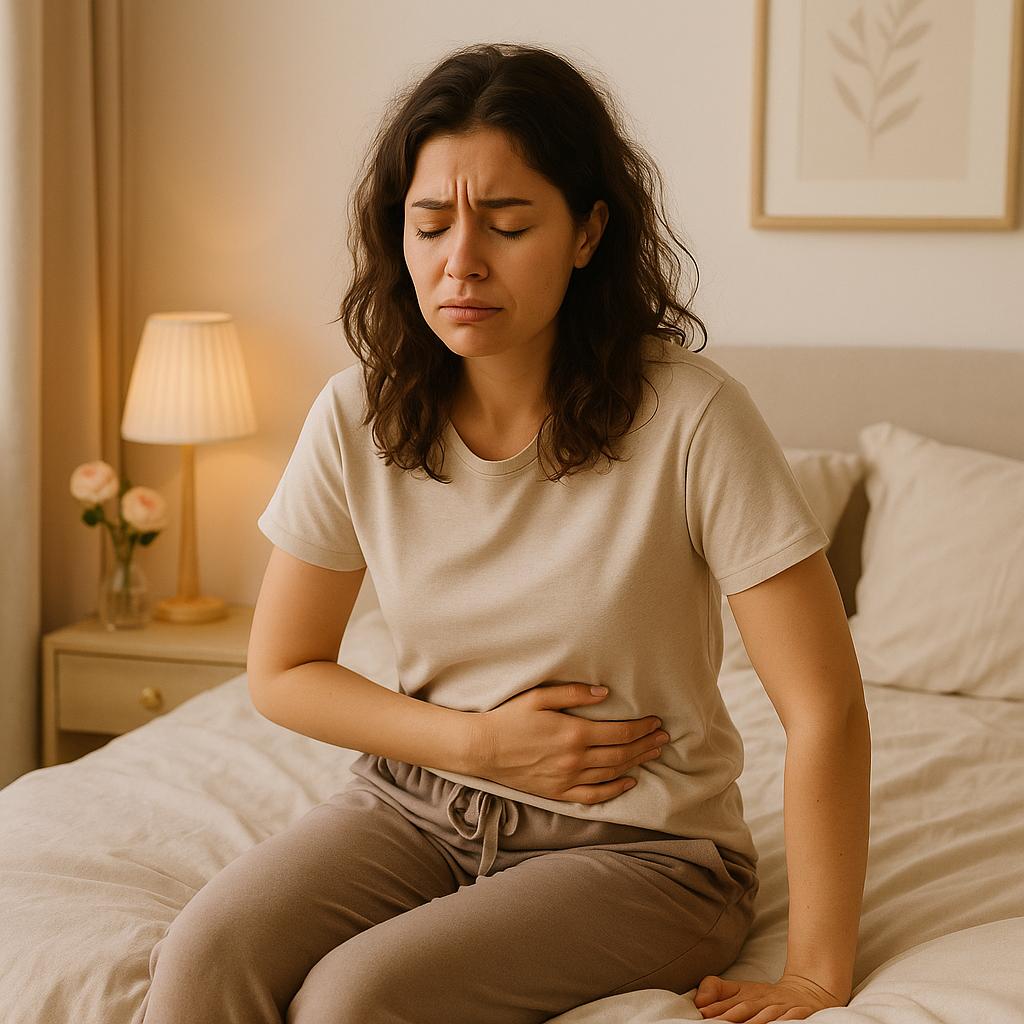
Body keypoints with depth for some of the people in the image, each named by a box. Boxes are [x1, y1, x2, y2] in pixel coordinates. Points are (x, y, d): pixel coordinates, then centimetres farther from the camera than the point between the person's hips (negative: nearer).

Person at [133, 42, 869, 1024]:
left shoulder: (690, 418, -20)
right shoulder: (357, 417, -8)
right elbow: (281, 672, 3)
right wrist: (479, 740, -10)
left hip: (638, 844, -3)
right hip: (416, 801, 3)